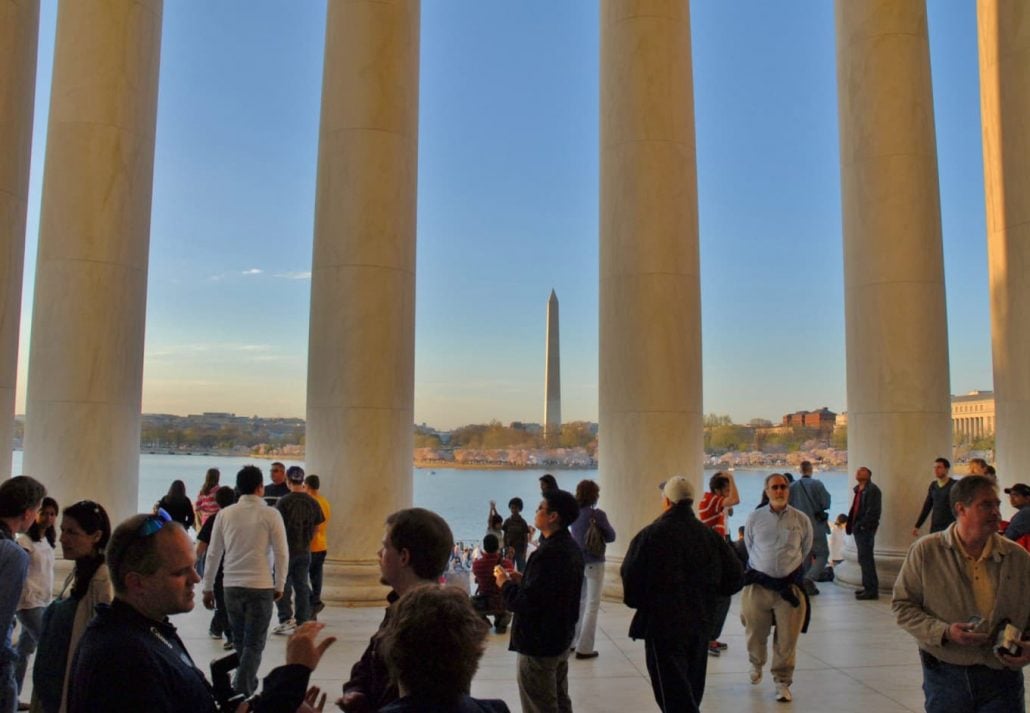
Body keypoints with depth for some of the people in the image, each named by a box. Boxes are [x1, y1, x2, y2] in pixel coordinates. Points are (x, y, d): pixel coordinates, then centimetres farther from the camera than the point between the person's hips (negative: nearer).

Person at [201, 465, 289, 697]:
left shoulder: (225, 514, 1)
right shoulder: (270, 514, -6)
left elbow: (213, 553, 4)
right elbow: (281, 553, -6)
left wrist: (208, 587, 13)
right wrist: (279, 584, 5)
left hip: (232, 586, 3)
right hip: (261, 586, -3)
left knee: (239, 641, 20)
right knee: (254, 644, 4)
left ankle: (247, 683, 31)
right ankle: (241, 691, -4)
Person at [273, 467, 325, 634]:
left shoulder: (284, 501, -13)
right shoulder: (312, 502, 1)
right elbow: (316, 528, 5)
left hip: (287, 549, -4)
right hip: (305, 550, 4)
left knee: (283, 586, 7)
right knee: (302, 586, 10)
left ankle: (286, 619, 1)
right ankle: (302, 622, 14)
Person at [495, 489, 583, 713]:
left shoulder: (548, 553, -26)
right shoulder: (571, 547, 5)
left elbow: (525, 603, -28)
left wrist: (506, 584, -11)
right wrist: (523, 580, 5)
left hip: (539, 644, -9)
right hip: (561, 638, 9)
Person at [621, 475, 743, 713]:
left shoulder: (650, 535, -15)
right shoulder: (710, 535, -1)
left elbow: (630, 578, -16)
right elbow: (735, 577, 2)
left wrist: (636, 601, 5)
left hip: (662, 624, -5)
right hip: (700, 624, 5)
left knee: (673, 692, -1)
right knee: (690, 688, 22)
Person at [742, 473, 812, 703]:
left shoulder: (802, 520, -3)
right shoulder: (754, 518, -3)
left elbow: (805, 548, 15)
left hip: (790, 585, 0)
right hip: (758, 584, 1)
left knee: (787, 639, 2)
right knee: (755, 634, 13)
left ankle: (782, 682, 21)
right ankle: (756, 664, 44)